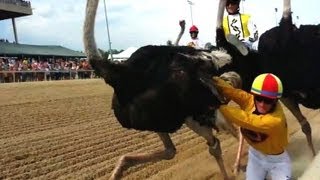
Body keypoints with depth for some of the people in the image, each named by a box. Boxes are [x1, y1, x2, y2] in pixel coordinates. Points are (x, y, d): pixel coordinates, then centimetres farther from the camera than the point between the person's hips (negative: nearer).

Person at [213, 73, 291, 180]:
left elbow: (245, 120, -40)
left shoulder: (276, 120, -36)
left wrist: (219, 107, -40)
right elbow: (234, 92, -29)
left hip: (276, 160, -4)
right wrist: (214, 80, -45)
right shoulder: (250, 100, -19)